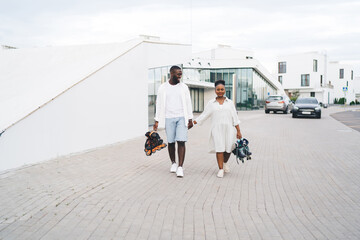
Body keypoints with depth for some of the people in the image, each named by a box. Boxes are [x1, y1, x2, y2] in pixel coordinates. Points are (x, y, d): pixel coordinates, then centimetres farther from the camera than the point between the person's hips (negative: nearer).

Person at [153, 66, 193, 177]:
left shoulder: (184, 87, 5)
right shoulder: (163, 88, 2)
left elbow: (188, 103, 7)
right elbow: (159, 104, 4)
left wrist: (190, 119, 2)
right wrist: (157, 121, 1)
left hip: (182, 118, 0)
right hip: (169, 118, 0)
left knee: (181, 142, -9)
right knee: (171, 142, 6)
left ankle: (180, 167, -9)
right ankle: (173, 163, 25)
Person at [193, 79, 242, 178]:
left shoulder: (230, 103, 9)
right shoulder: (211, 103, 8)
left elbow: (235, 117, 8)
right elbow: (204, 115, 8)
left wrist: (238, 131, 4)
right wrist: (192, 122, 0)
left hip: (228, 128, 1)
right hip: (216, 129, -1)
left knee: (228, 149, -1)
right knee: (219, 149, -7)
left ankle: (225, 162, 29)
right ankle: (221, 169, 3)